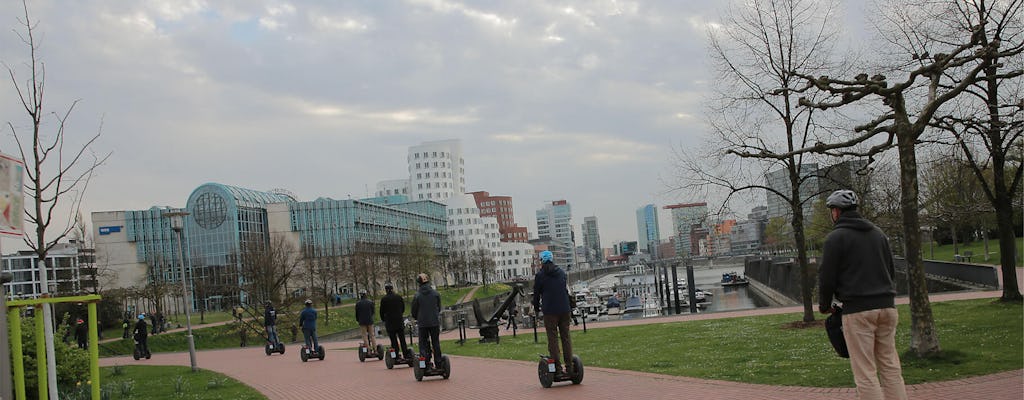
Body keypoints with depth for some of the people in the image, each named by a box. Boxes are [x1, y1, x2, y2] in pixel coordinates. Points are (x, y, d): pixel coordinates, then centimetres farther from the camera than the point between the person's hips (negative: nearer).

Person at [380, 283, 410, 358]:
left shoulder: (384, 299, -9)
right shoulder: (399, 297, 1)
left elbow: (382, 311, -2)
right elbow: (403, 308, 9)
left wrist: (383, 320, 15)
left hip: (390, 322, -3)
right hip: (400, 321, 3)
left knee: (393, 340, 2)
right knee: (402, 339, 8)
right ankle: (405, 354, 7)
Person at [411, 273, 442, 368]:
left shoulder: (417, 296, -9)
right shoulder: (436, 294, -3)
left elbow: (414, 311, 0)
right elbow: (439, 308, 7)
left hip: (422, 323, -2)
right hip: (435, 322, 2)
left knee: (423, 343, 6)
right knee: (436, 343, 11)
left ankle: (426, 364, -1)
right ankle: (438, 364, 12)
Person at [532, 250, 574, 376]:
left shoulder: (540, 275, -2)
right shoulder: (561, 272, 13)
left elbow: (536, 293, 5)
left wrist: (536, 308, 22)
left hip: (550, 311, -4)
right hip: (565, 310, 4)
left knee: (553, 339, -1)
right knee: (566, 337, 6)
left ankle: (557, 368, -5)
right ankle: (569, 367, 2)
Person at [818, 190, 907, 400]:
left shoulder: (835, 237, -5)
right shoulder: (878, 233, 16)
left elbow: (827, 277, -6)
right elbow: (891, 271, 22)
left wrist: (824, 305, 9)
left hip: (857, 311, -6)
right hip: (886, 305, 6)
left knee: (865, 372, -4)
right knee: (890, 367, 9)